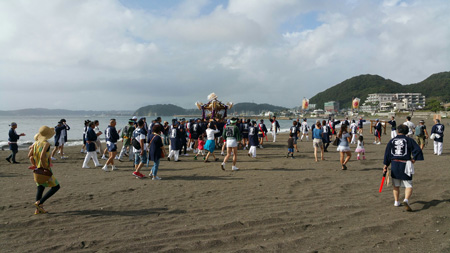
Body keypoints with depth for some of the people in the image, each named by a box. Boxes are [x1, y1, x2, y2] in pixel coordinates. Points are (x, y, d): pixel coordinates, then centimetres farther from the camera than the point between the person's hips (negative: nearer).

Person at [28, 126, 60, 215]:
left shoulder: (35, 143, 6)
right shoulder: (46, 143, -17)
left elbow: (29, 155, 10)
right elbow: (42, 156, -26)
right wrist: (45, 167, -17)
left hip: (37, 170, 8)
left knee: (40, 188, 15)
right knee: (56, 187, 1)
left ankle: (38, 209, 15)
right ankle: (39, 202, -6)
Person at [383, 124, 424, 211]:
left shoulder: (391, 141, 6)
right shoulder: (409, 140, -1)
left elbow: (387, 154, 4)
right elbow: (417, 150, -9)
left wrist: (386, 165, 8)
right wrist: (414, 159, 4)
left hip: (394, 165, 3)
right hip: (405, 165, -3)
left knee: (396, 185, 17)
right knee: (408, 186, 1)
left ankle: (396, 202, 23)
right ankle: (406, 200, -21)